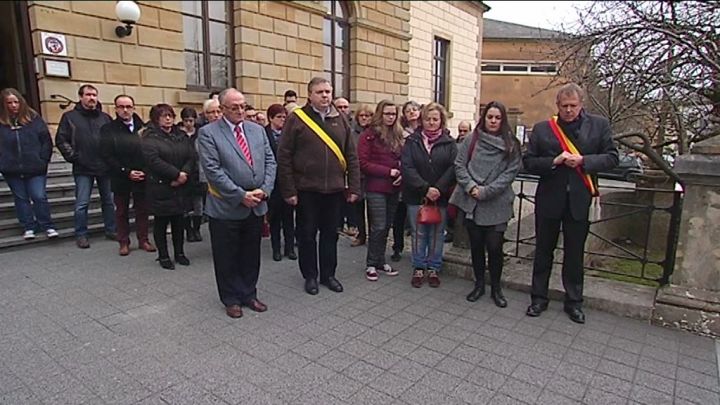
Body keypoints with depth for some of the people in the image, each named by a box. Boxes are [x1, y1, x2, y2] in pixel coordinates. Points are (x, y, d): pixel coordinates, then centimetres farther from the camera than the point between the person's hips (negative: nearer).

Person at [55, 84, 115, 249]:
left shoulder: (105, 117, 10)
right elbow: (61, 140, 1)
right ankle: (81, 235, 11)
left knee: (109, 201, 9)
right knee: (82, 203, 1)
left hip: (105, 167, 3)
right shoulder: (70, 116, 3)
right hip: (83, 169, -2)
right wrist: (73, 157, -7)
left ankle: (111, 230, 20)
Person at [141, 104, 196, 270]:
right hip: (160, 187, -5)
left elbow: (192, 156, 2)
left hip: (181, 187, 5)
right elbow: (153, 159, -18)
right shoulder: (150, 137, -5)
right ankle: (163, 256, 17)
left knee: (178, 221, 13)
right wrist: (176, 174, -20)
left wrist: (185, 173, -15)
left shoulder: (181, 135, 11)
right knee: (161, 222, 6)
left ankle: (179, 252, 25)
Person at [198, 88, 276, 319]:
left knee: (251, 254, 16)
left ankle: (249, 294, 32)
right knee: (227, 257, 9)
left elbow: (270, 161, 5)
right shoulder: (208, 133, -7)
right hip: (227, 207, -4)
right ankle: (231, 299, 27)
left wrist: (264, 190, -9)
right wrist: (241, 195, -17)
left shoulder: (257, 130, 9)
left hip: (256, 206, 5)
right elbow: (212, 170, -15)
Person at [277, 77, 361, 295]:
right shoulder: (296, 119, -4)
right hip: (306, 190, -3)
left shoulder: (340, 120, 7)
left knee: (330, 233, 13)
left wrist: (354, 187, 2)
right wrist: (288, 190, -10)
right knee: (307, 234, 9)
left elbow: (351, 156, 8)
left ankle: (328, 274, 28)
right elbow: (284, 157, -6)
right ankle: (310, 276, 25)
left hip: (334, 189, 3)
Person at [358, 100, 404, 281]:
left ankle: (381, 261, 24)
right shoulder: (369, 135, -6)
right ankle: (371, 264, 10)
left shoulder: (397, 134, 12)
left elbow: (402, 160, 17)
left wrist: (401, 174, -4)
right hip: (376, 188, -6)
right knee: (378, 227, -4)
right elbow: (363, 163, -11)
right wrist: (388, 172, -15)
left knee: (386, 226, 11)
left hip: (393, 188, 6)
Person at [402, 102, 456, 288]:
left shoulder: (449, 143, 4)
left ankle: (433, 269, 21)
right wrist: (425, 188, -17)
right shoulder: (412, 141, 2)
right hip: (416, 196, 0)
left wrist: (438, 189, -18)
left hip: (440, 197, 0)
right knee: (418, 233, 8)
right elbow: (407, 168, -8)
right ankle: (419, 268, 20)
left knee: (437, 234, 8)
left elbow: (453, 168, -6)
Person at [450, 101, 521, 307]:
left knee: (494, 246, -2)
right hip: (471, 201, 2)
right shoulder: (471, 139, 4)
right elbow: (459, 165, 3)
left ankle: (496, 287, 20)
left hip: (496, 204, -1)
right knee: (476, 244, 11)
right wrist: (470, 186, -13)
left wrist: (486, 191, -13)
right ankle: (479, 284, 29)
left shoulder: (511, 144, 1)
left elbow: (511, 172, -5)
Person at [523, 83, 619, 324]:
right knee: (543, 251, 11)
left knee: (574, 254, 11)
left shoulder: (598, 125, 3)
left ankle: (574, 302, 27)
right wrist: (554, 161, -17)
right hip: (549, 199, 0)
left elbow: (612, 158, 0)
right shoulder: (542, 129, 1)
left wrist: (583, 161, -15)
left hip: (580, 200, 0)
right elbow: (528, 162, -2)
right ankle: (539, 298, 25)